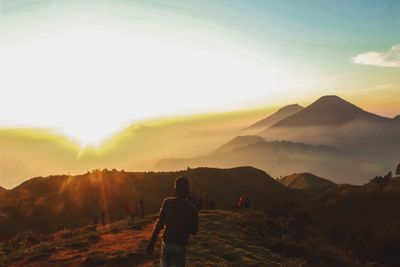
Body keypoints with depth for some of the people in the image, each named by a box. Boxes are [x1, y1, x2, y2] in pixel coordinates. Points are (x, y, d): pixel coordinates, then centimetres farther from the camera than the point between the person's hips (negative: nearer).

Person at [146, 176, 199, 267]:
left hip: (166, 243, 2)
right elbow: (194, 231, -2)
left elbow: (159, 224, -8)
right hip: (180, 246, -2)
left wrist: (151, 244, -3)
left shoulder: (167, 202, -7)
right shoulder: (192, 209, -10)